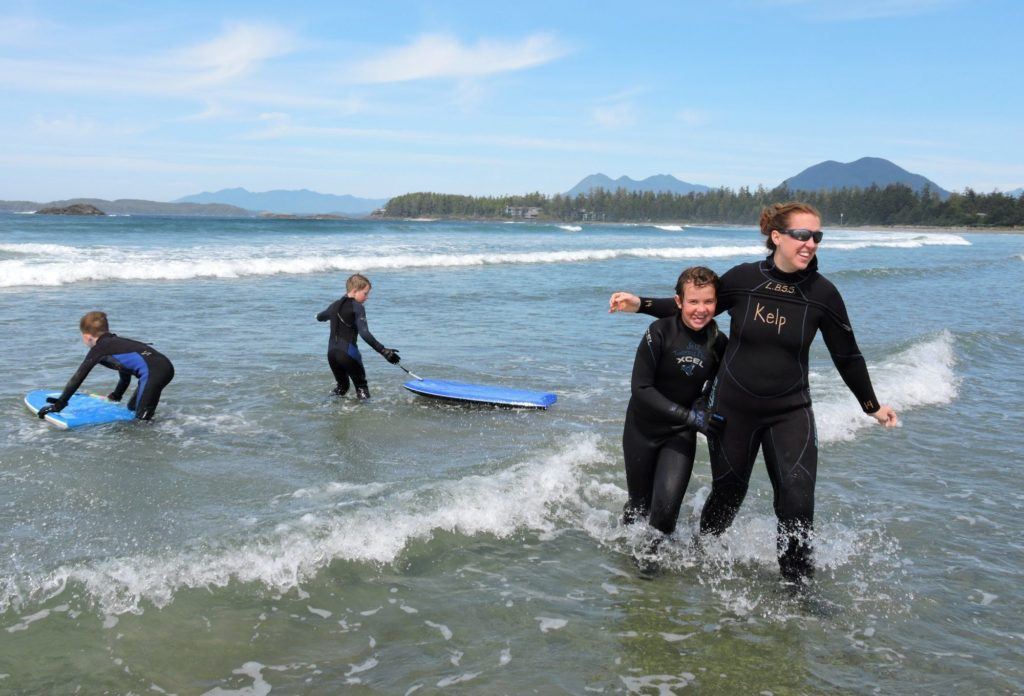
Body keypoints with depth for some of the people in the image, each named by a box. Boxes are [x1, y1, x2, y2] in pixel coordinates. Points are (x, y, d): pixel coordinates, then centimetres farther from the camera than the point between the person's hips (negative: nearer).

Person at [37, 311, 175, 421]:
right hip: (165, 366, 8)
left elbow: (78, 378, 6)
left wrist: (58, 405, 10)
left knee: (142, 419, -7)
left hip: (153, 370, -8)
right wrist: (115, 397, 57)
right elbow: (125, 373, 43)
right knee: (132, 408, 23)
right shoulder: (116, 342, 31)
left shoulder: (98, 349, 7)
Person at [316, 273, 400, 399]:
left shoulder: (335, 305, 13)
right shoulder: (357, 307, -9)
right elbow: (365, 334, -22)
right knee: (361, 386, 6)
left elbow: (319, 317, 35)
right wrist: (383, 351, -27)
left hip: (331, 352, 7)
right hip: (348, 353, -7)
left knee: (342, 386, 24)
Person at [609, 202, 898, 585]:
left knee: (797, 499, -10)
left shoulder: (822, 294, -8)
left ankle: (797, 583, 10)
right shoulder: (743, 278, -10)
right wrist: (640, 304, -5)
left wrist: (872, 406, 11)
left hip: (790, 412, 0)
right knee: (727, 493, 13)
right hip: (733, 407, 0)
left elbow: (847, 355, 4)